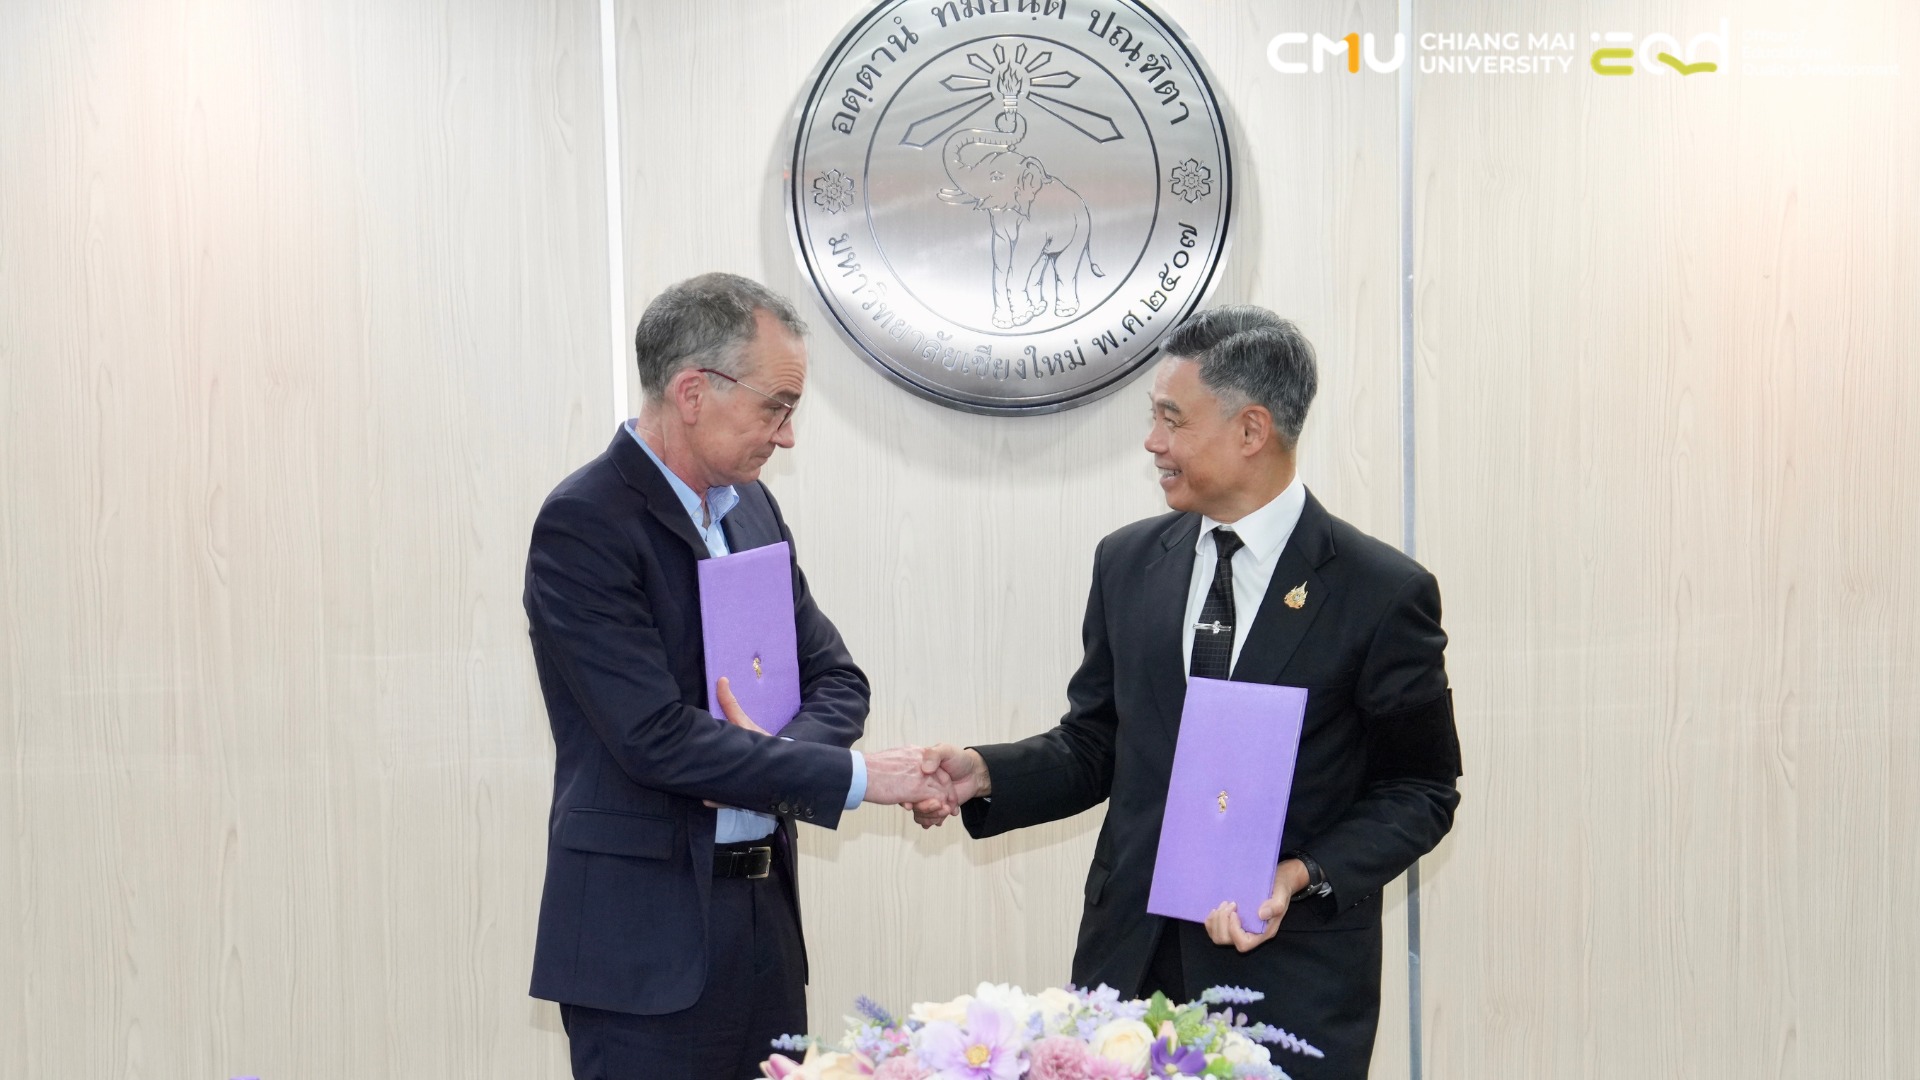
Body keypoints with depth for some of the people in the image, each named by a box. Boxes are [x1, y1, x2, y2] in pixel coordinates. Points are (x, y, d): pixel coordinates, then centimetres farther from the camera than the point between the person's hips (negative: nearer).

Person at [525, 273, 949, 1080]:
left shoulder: (751, 506, 10)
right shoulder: (583, 525, -14)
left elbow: (834, 678, 12)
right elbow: (657, 736, -21)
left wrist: (769, 757, -10)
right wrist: (852, 775, -16)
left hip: (763, 917, 7)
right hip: (648, 939, -7)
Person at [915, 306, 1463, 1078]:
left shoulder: (1382, 591, -7)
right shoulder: (1128, 563, 6)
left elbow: (1421, 789, -3)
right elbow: (1093, 746, 12)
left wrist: (1305, 876, -17)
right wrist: (984, 773, -5)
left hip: (1291, 984, -3)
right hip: (1131, 963, 4)